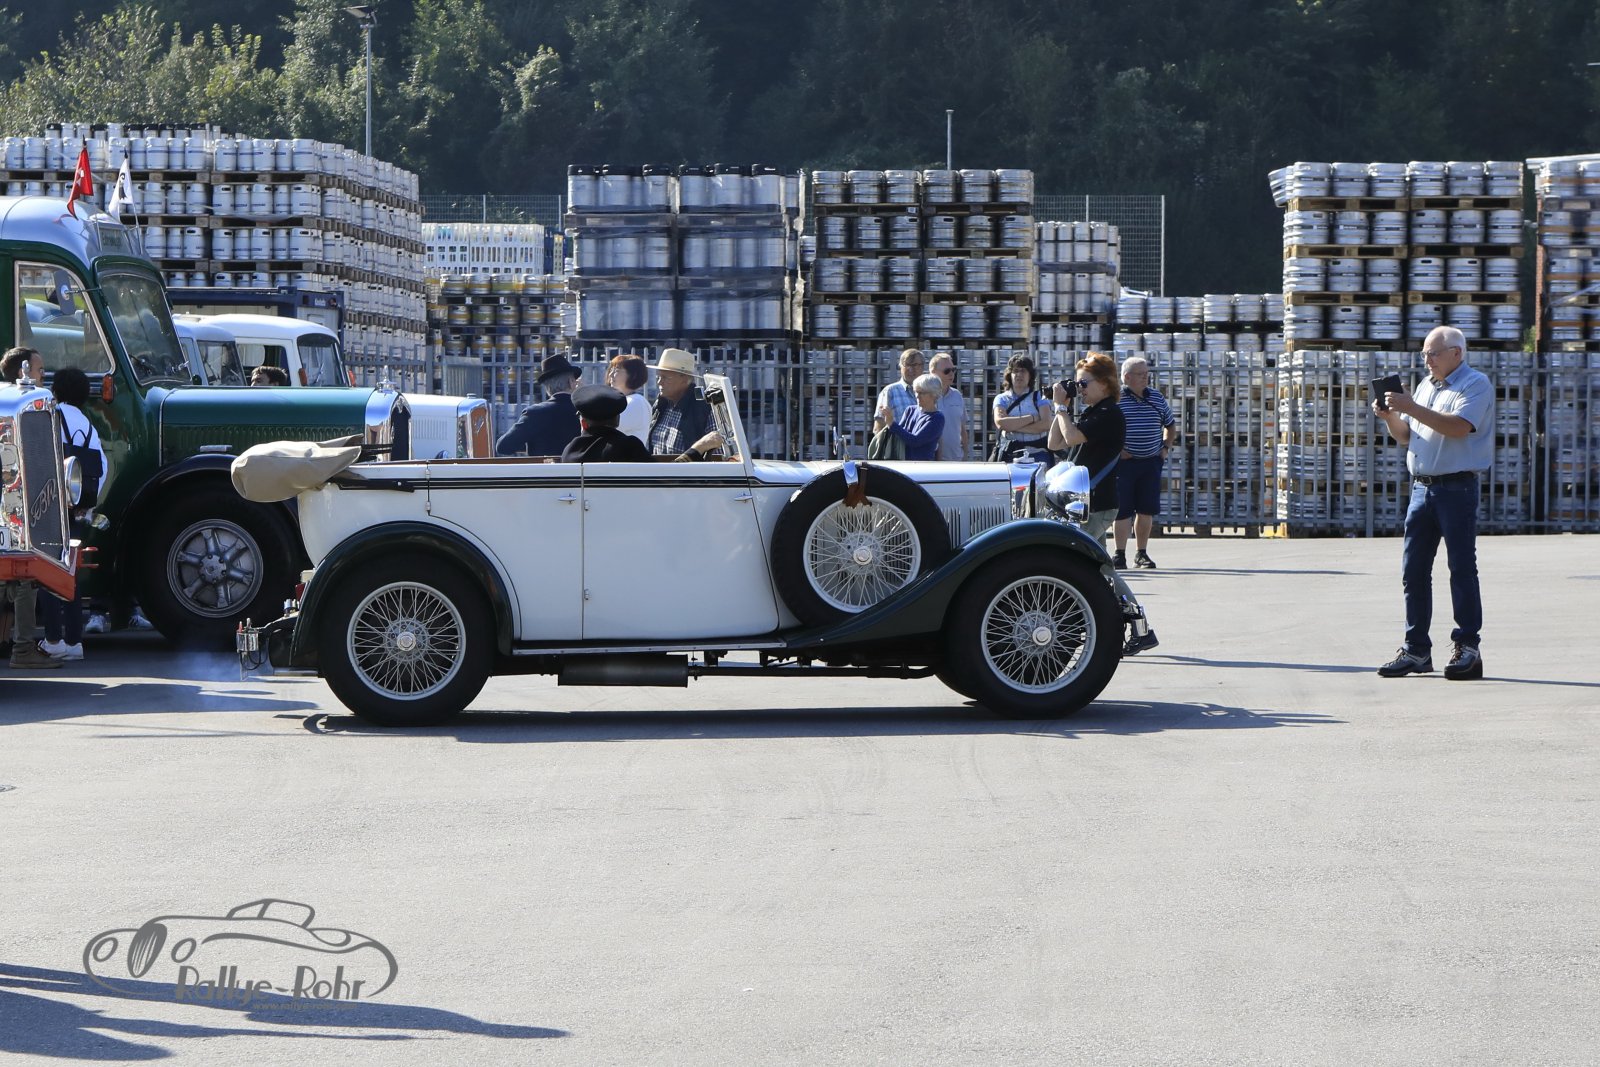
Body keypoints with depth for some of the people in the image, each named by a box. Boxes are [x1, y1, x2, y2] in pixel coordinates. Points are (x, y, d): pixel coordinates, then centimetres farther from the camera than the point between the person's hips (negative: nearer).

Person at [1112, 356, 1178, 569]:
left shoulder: (1157, 398, 11)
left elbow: (1171, 425, 25)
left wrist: (1166, 447, 13)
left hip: (1151, 462, 4)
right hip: (1124, 462, -4)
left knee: (1147, 509, 5)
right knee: (1123, 509, -3)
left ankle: (1142, 553, 13)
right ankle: (1120, 553, 4)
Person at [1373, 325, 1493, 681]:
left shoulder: (1475, 384, -5)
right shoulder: (1425, 385, 18)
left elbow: (1458, 426, -21)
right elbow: (1405, 436, 21)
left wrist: (1411, 408, -21)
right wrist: (1389, 416, 0)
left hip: (1457, 488, -7)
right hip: (1422, 487, 7)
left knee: (1462, 568, -5)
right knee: (1413, 569, 4)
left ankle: (1468, 648, -1)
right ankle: (1416, 649, 9)